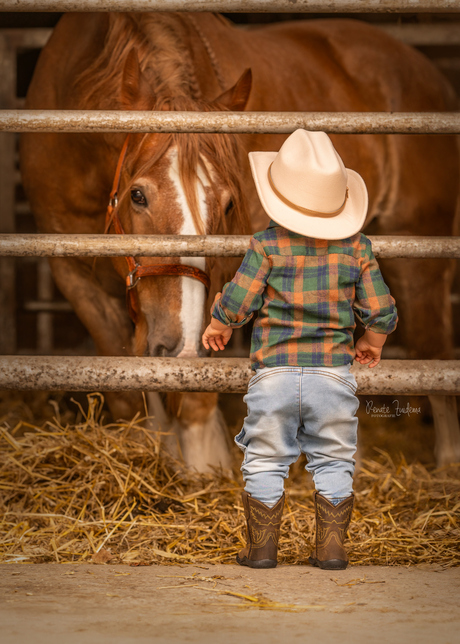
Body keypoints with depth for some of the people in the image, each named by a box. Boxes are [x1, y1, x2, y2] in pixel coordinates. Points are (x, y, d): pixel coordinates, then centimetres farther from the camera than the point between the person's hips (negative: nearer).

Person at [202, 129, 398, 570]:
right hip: (333, 373, 1)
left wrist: (217, 329, 13)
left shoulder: (267, 245, -7)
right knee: (333, 463, 12)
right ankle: (330, 549, 10)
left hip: (275, 373, -1)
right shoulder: (355, 248, 0)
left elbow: (236, 304, -9)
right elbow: (381, 312, 0)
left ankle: (261, 549, 12)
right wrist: (371, 344, 21)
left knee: (265, 462, 10)